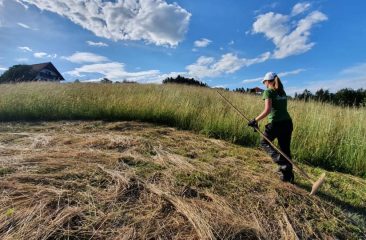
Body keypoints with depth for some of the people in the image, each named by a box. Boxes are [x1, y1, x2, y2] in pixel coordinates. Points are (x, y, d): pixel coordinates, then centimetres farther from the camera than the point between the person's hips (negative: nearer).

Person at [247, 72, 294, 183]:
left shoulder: (268, 92, -5)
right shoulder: (282, 92, 17)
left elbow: (267, 110, -17)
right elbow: (281, 108, 12)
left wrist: (255, 120, -13)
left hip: (276, 123, -7)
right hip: (287, 122, 7)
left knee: (264, 143, 16)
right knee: (285, 149, 15)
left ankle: (281, 162, -2)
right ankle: (288, 176, 22)